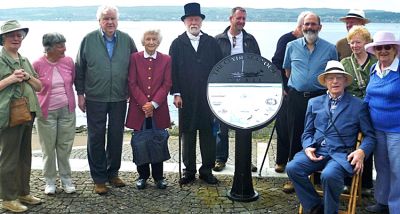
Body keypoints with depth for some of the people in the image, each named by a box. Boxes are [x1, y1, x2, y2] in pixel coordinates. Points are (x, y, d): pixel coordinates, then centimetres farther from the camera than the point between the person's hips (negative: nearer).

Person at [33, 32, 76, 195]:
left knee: (65, 146, 8)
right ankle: (49, 181, 22)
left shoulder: (68, 61, -2)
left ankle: (66, 179, 22)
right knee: (48, 148, 7)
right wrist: (36, 108, 2)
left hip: (67, 110, 2)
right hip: (46, 112, -2)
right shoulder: (38, 64, -10)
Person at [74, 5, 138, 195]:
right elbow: (79, 68, 1)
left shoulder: (127, 40, 2)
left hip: (119, 98, 2)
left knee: (116, 136, 10)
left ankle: (113, 173, 27)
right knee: (96, 138, 4)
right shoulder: (89, 40, -2)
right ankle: (99, 178, 16)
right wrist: (80, 94, 0)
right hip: (95, 99, -2)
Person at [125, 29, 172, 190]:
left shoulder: (166, 59, 5)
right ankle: (142, 176, 19)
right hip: (138, 109, 0)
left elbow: (167, 84, 0)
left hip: (159, 109, 0)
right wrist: (144, 103, -12)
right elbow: (132, 83, -2)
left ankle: (158, 176, 18)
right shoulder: (135, 58, 3)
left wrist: (154, 103, -11)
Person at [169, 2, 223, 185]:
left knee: (208, 133, 4)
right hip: (186, 98, -1)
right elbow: (173, 70, 2)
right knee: (187, 134, 6)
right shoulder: (177, 44, 5)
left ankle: (207, 170, 16)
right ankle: (189, 171, 16)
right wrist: (176, 94, -5)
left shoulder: (211, 42, 8)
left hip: (209, 97, 1)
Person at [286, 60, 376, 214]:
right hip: (316, 151, 4)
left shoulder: (358, 105, 7)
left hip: (341, 154, -3)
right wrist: (307, 147, -3)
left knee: (329, 175, -34)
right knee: (292, 168, -23)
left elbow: (370, 136, 7)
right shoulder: (314, 103, 17)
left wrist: (362, 152, -12)